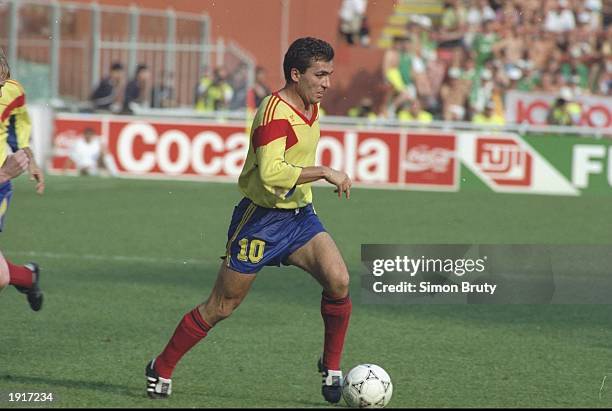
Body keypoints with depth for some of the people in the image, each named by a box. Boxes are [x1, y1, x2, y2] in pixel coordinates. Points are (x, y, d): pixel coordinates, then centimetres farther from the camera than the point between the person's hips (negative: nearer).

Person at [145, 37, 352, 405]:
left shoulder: (312, 106, 6)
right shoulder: (275, 113, -22)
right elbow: (271, 173, -36)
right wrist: (324, 173, -32)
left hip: (300, 216, 7)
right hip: (261, 219, -7)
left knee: (339, 280, -17)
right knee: (222, 306, 1)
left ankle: (332, 367, -1)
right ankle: (161, 369, 19)